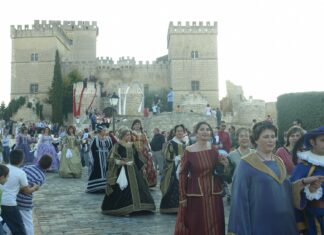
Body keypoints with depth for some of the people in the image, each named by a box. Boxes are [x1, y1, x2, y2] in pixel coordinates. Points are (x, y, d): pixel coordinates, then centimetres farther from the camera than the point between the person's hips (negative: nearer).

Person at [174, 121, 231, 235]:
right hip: (195, 194, -3)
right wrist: (182, 197, -7)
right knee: (194, 226, 6)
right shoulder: (188, 151, -10)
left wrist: (225, 166, -11)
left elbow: (219, 170, 11)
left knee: (213, 225, 12)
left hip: (213, 194, 4)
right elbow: (183, 175, -6)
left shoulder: (214, 149, 1)